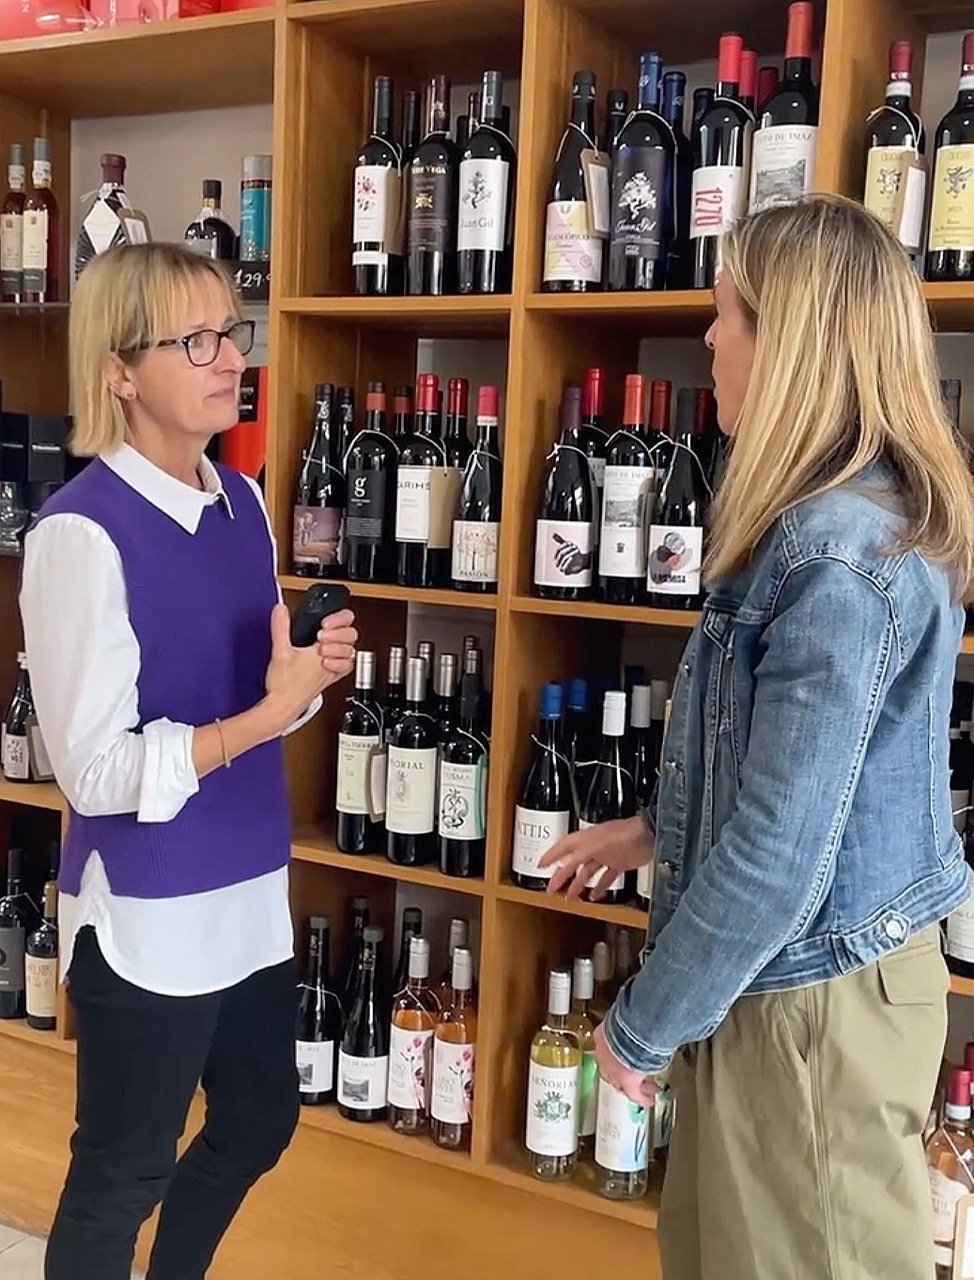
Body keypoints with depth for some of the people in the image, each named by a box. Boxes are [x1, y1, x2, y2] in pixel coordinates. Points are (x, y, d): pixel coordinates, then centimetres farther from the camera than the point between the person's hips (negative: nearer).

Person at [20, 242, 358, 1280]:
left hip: (250, 890, 8)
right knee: (120, 1173, 14)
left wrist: (313, 671, -7)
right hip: (145, 913, -7)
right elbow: (94, 771, -20)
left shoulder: (244, 501, 2)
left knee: (260, 1121, 24)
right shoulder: (81, 531, -20)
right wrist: (270, 713, -25)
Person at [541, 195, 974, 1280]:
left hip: (808, 996, -9)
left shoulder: (838, 559, -27)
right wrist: (659, 829, 15)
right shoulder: (858, 513, 6)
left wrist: (641, 1026, -14)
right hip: (801, 974, 9)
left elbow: (778, 855, -26)